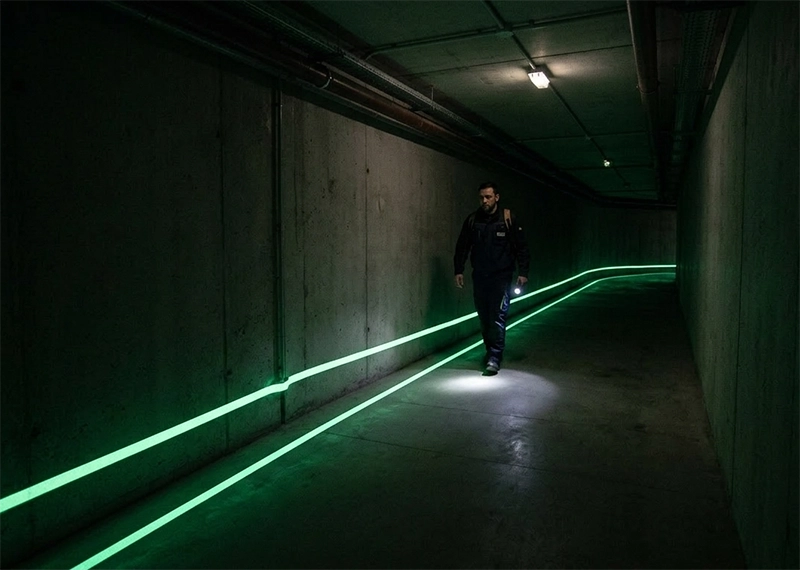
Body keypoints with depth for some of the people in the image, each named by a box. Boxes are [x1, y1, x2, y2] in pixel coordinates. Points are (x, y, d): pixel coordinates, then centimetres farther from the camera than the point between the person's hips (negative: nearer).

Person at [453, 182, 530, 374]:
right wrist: (458, 270, 3)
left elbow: (521, 247, -3)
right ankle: (489, 350, 27)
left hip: (501, 276, -3)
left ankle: (495, 358, -6)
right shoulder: (472, 220, 4)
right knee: (484, 317, 10)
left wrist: (523, 272, -8)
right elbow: (462, 247, 9)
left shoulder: (508, 219, -4)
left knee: (498, 316, -9)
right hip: (479, 276, 4)